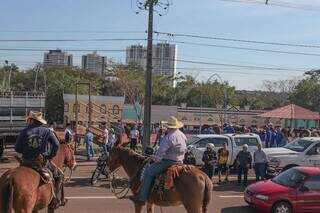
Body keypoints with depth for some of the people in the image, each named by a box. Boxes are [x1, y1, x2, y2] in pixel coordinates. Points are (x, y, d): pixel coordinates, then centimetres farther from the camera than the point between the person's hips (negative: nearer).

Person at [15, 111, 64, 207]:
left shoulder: (24, 131, 0)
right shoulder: (47, 131, -2)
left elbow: (17, 148, 1)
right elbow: (56, 145, -10)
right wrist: (51, 156, 5)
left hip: (26, 163, 2)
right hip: (43, 162, -2)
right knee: (59, 175, 16)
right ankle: (57, 199, 9)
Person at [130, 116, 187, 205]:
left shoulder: (169, 137, -20)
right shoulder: (183, 136, 11)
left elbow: (161, 151, -20)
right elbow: (184, 150, 21)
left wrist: (156, 159, -3)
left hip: (169, 161, -11)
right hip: (179, 161, 11)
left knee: (149, 171, -10)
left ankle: (142, 198, -11)